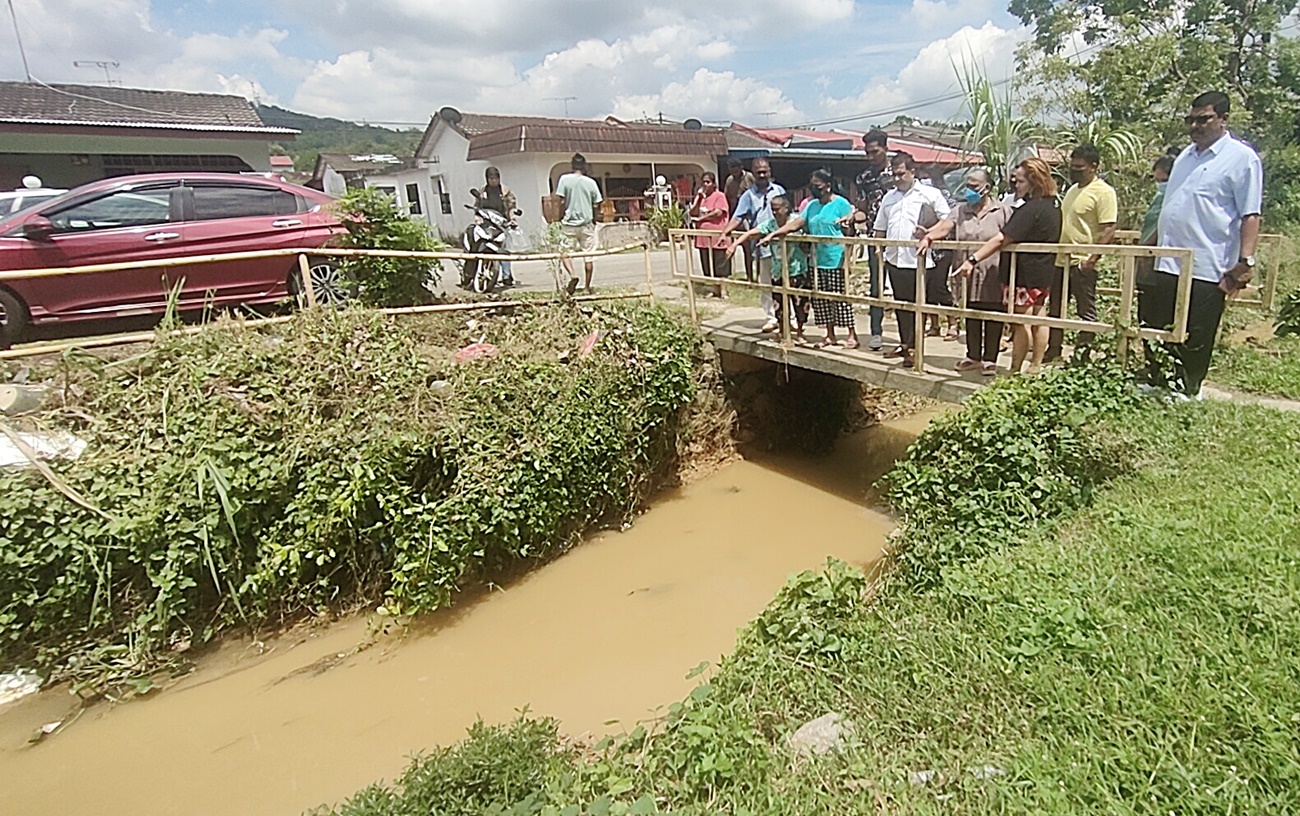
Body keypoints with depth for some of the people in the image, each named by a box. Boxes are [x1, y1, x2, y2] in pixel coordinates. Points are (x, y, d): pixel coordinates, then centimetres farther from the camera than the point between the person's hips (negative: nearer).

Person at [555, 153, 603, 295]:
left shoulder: (565, 179, -4)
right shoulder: (591, 182, 1)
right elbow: (596, 205, 4)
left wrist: (559, 219, 3)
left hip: (569, 223, -1)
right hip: (587, 223, 1)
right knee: (588, 255, 7)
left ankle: (573, 275, -15)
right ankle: (587, 286, 12)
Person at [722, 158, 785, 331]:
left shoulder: (779, 190, 8)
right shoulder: (748, 195, 4)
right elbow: (738, 217, -5)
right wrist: (724, 232, -19)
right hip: (762, 245, 0)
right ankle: (771, 318, 15)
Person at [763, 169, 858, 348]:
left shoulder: (841, 203, -6)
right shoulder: (812, 205, 13)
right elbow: (795, 224, 9)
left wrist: (847, 259, -16)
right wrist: (772, 235, -2)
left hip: (836, 260, -7)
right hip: (818, 260, 7)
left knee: (841, 299, -3)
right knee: (820, 300, 9)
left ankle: (852, 335, 8)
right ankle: (830, 335, 21)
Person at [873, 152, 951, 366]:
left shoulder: (930, 194, 1)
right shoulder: (888, 198, 16)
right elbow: (879, 229, 21)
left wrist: (928, 232, -14)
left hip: (918, 259, -5)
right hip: (894, 258, 5)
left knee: (916, 305, -1)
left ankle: (912, 347, 4)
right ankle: (904, 343, 22)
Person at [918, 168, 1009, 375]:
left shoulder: (1002, 211, 0)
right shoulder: (961, 211, 9)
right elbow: (944, 227, -6)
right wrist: (929, 237, -28)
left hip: (993, 277, -3)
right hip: (969, 276, 4)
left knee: (992, 318, 3)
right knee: (971, 317, 12)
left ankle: (990, 359, 14)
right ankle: (973, 357, 25)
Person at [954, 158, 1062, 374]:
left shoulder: (1030, 209, -21)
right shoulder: (1053, 206, 9)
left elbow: (1001, 240, -27)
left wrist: (973, 259, -29)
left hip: (1024, 274, -9)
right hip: (1044, 273, 9)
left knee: (1021, 323, -2)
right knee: (1039, 320, 13)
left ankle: (1015, 371, 7)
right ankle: (1035, 367, 22)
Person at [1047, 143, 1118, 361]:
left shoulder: (1103, 192, -10)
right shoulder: (1072, 190, 16)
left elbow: (1109, 230, -17)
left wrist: (1092, 259, -24)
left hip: (1082, 263, -9)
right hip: (1061, 260, 9)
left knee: (1086, 311, -1)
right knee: (1055, 309, 15)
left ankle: (1083, 353, 5)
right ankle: (1053, 351, 25)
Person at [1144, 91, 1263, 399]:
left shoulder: (1241, 158, -5)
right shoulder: (1185, 156, 16)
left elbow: (1250, 215, -11)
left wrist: (1246, 260, -19)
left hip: (1206, 269, -7)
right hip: (1166, 266, 7)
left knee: (1193, 343, 2)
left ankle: (1184, 392, 14)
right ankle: (1152, 384, 25)